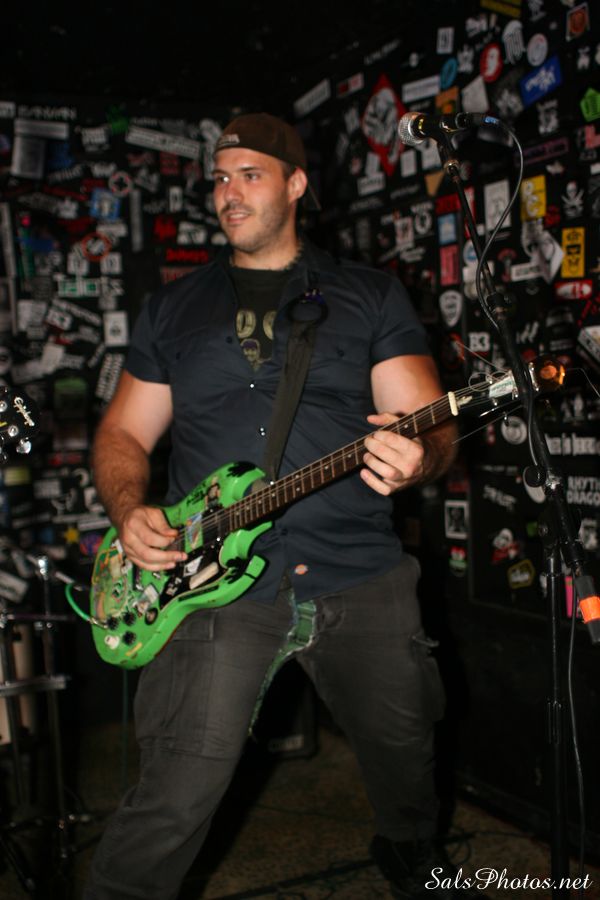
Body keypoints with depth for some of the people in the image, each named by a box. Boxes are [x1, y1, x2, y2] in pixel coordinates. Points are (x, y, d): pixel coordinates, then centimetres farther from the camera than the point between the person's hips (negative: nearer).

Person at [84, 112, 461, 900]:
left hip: (360, 576, 1)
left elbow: (433, 426, 3)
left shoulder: (371, 296, 8)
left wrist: (417, 458, -22)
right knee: (176, 798, -11)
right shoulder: (173, 309, 13)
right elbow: (123, 433, 15)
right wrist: (129, 511, -6)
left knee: (405, 753, 14)